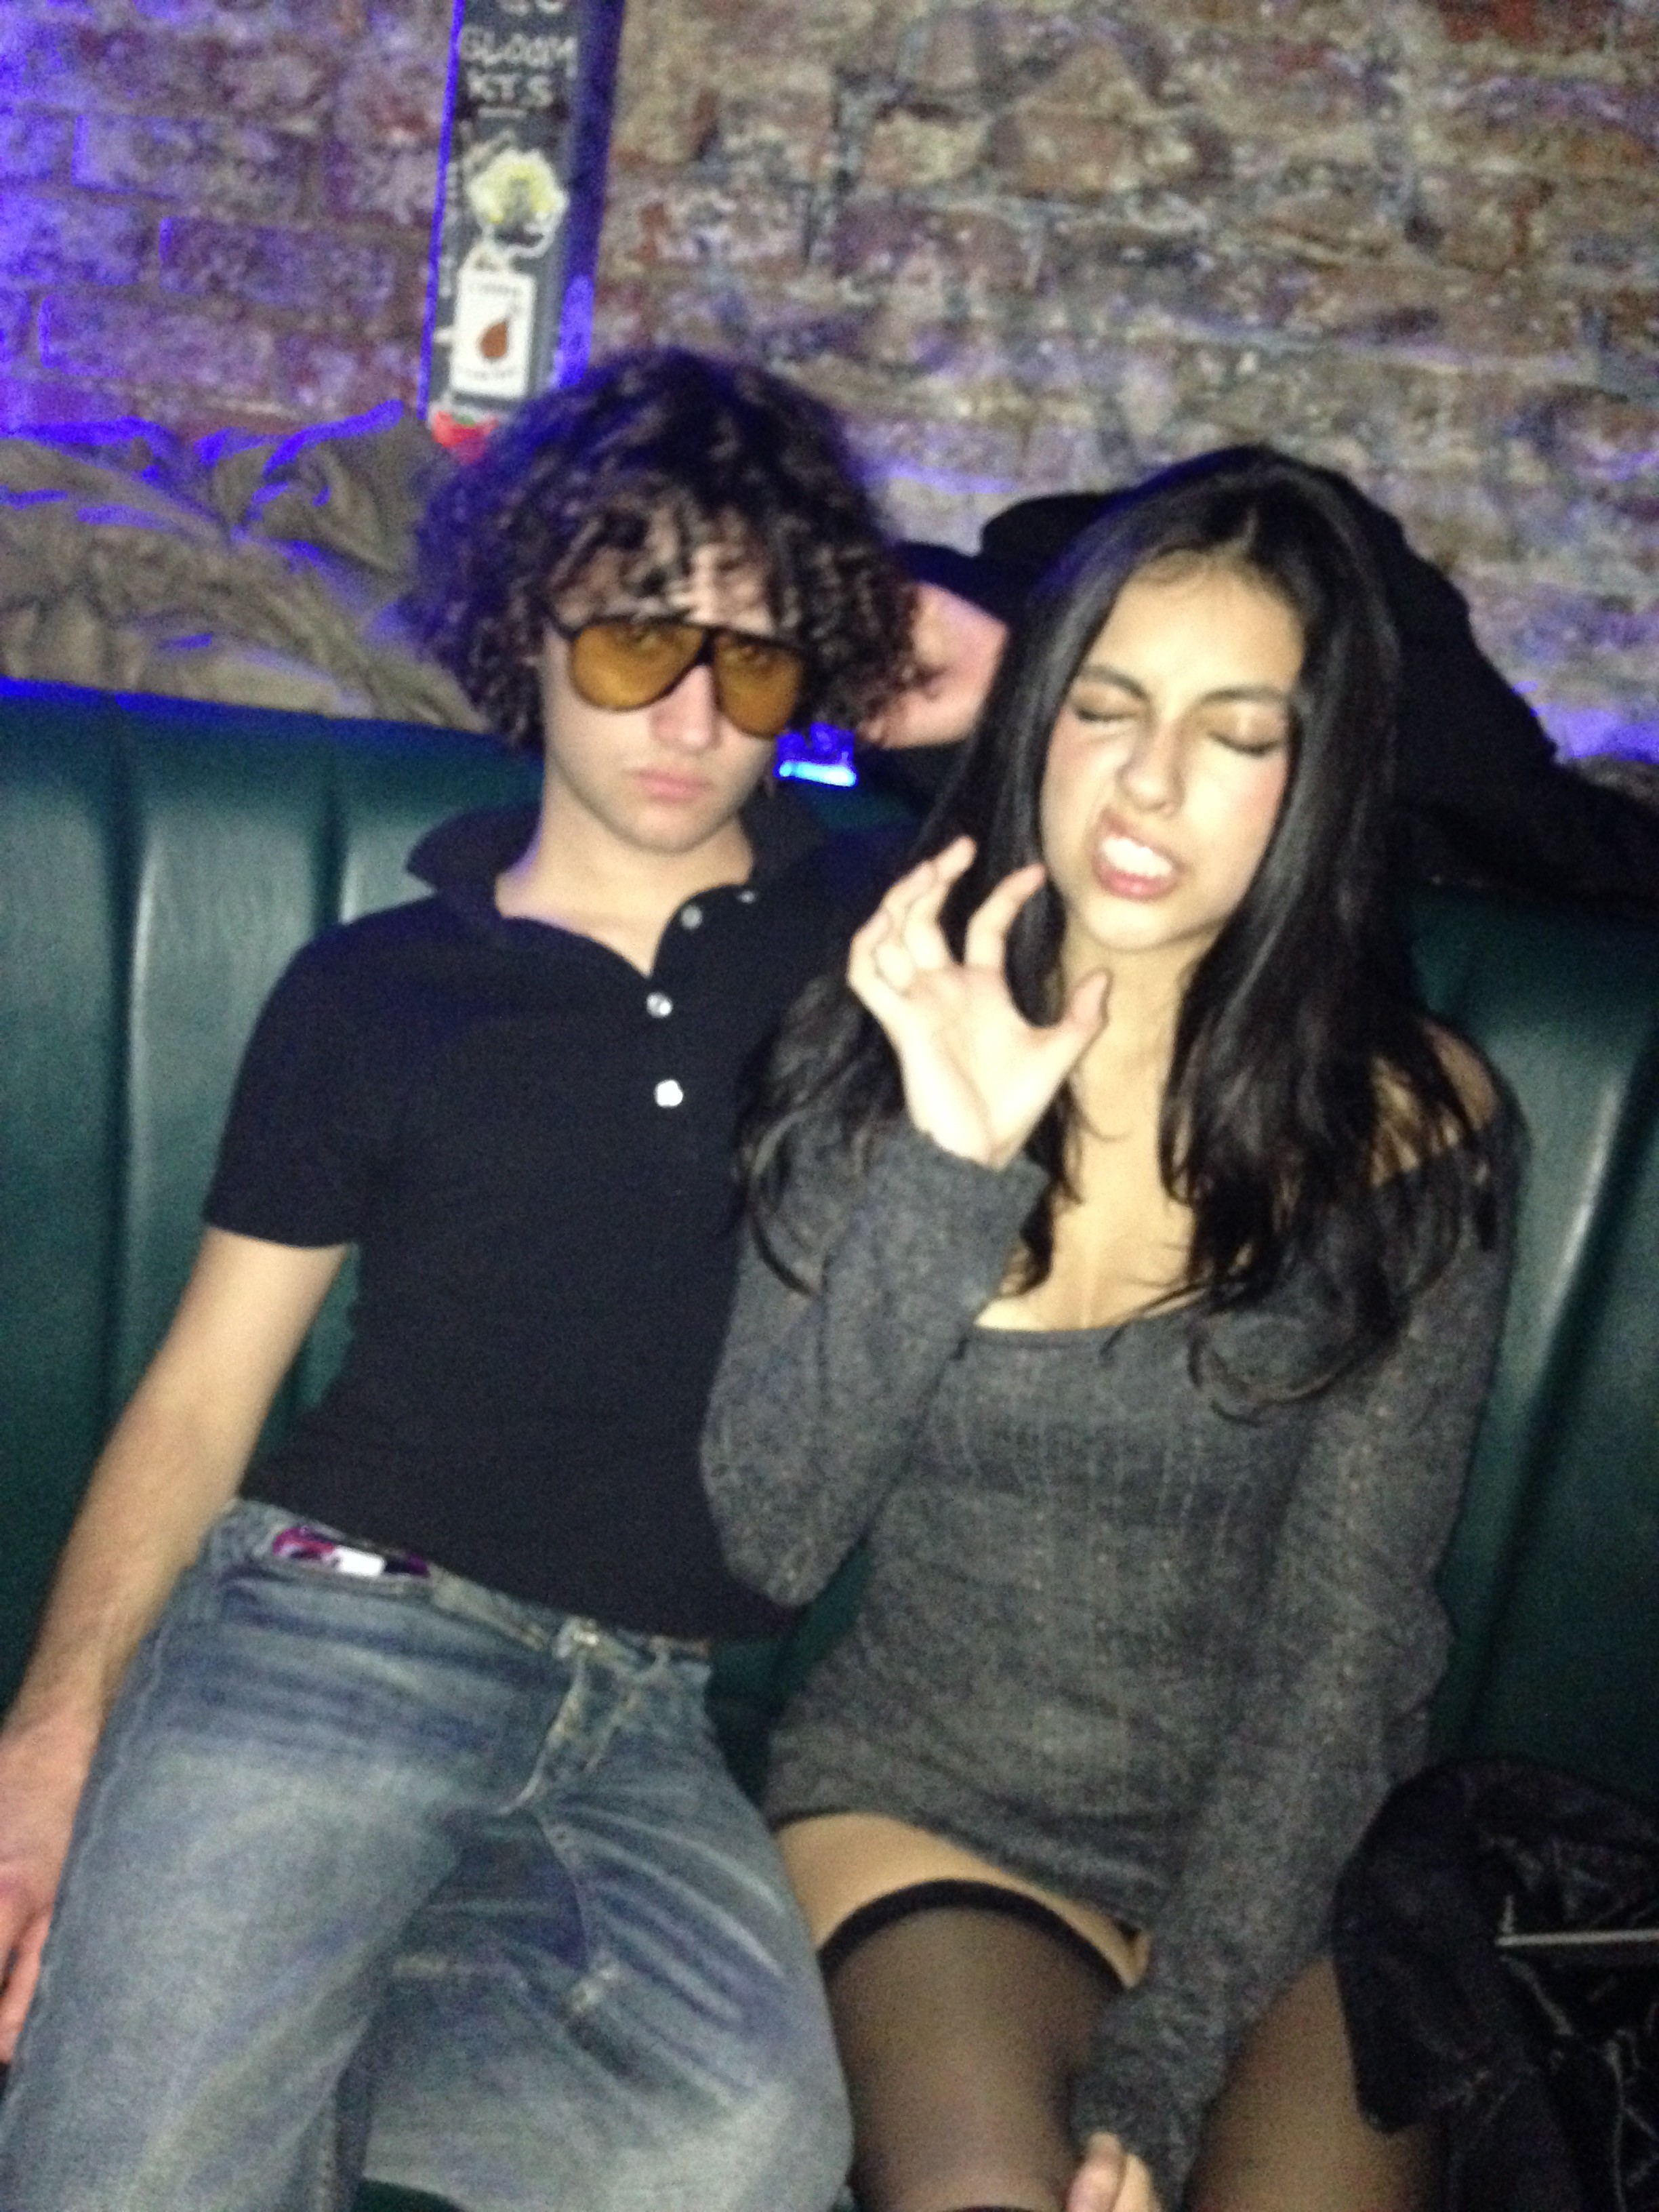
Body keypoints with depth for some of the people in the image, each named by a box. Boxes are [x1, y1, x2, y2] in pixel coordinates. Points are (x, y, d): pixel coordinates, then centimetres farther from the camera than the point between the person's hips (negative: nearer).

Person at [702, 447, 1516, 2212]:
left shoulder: (1408, 1123, -6)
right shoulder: (878, 1047, -3)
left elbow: (1347, 1631, -8)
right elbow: (767, 1541, -10)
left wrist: (1160, 2063, -16)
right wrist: (948, 1170, -23)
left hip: (1282, 1854, 1)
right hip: (921, 1806, 0)